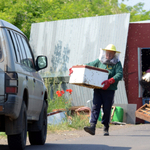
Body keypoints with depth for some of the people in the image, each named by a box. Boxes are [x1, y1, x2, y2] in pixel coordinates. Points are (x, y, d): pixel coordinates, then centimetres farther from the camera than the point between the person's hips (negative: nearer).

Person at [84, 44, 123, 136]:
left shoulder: (117, 63, 4)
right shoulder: (99, 61, 13)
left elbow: (120, 75, -11)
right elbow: (88, 66, 22)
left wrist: (110, 81, -27)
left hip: (109, 90, -2)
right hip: (98, 89, 2)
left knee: (107, 109, 1)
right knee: (95, 107, -10)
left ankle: (106, 128, 14)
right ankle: (92, 127, -20)